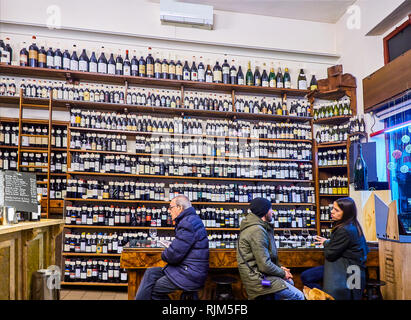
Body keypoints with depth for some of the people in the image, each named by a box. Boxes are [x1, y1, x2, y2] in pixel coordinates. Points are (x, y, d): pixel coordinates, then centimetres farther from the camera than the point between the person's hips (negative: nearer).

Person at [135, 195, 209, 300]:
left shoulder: (188, 224, -21)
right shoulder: (190, 219, 14)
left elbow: (174, 255, -22)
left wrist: (164, 255, -2)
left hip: (190, 275, -10)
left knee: (152, 291, 0)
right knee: (150, 273, 9)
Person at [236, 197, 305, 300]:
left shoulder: (260, 227, 11)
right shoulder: (257, 231, -22)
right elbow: (265, 265, -24)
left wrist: (279, 268, 9)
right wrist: (283, 273, -8)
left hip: (259, 273, 10)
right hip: (258, 279, -10)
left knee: (290, 282, 26)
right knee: (299, 296, -7)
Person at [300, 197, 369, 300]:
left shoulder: (345, 231, -22)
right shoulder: (351, 226, 7)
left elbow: (330, 254, -16)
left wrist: (326, 243, 2)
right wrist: (328, 242, -1)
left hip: (347, 270, -9)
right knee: (305, 276, 1)